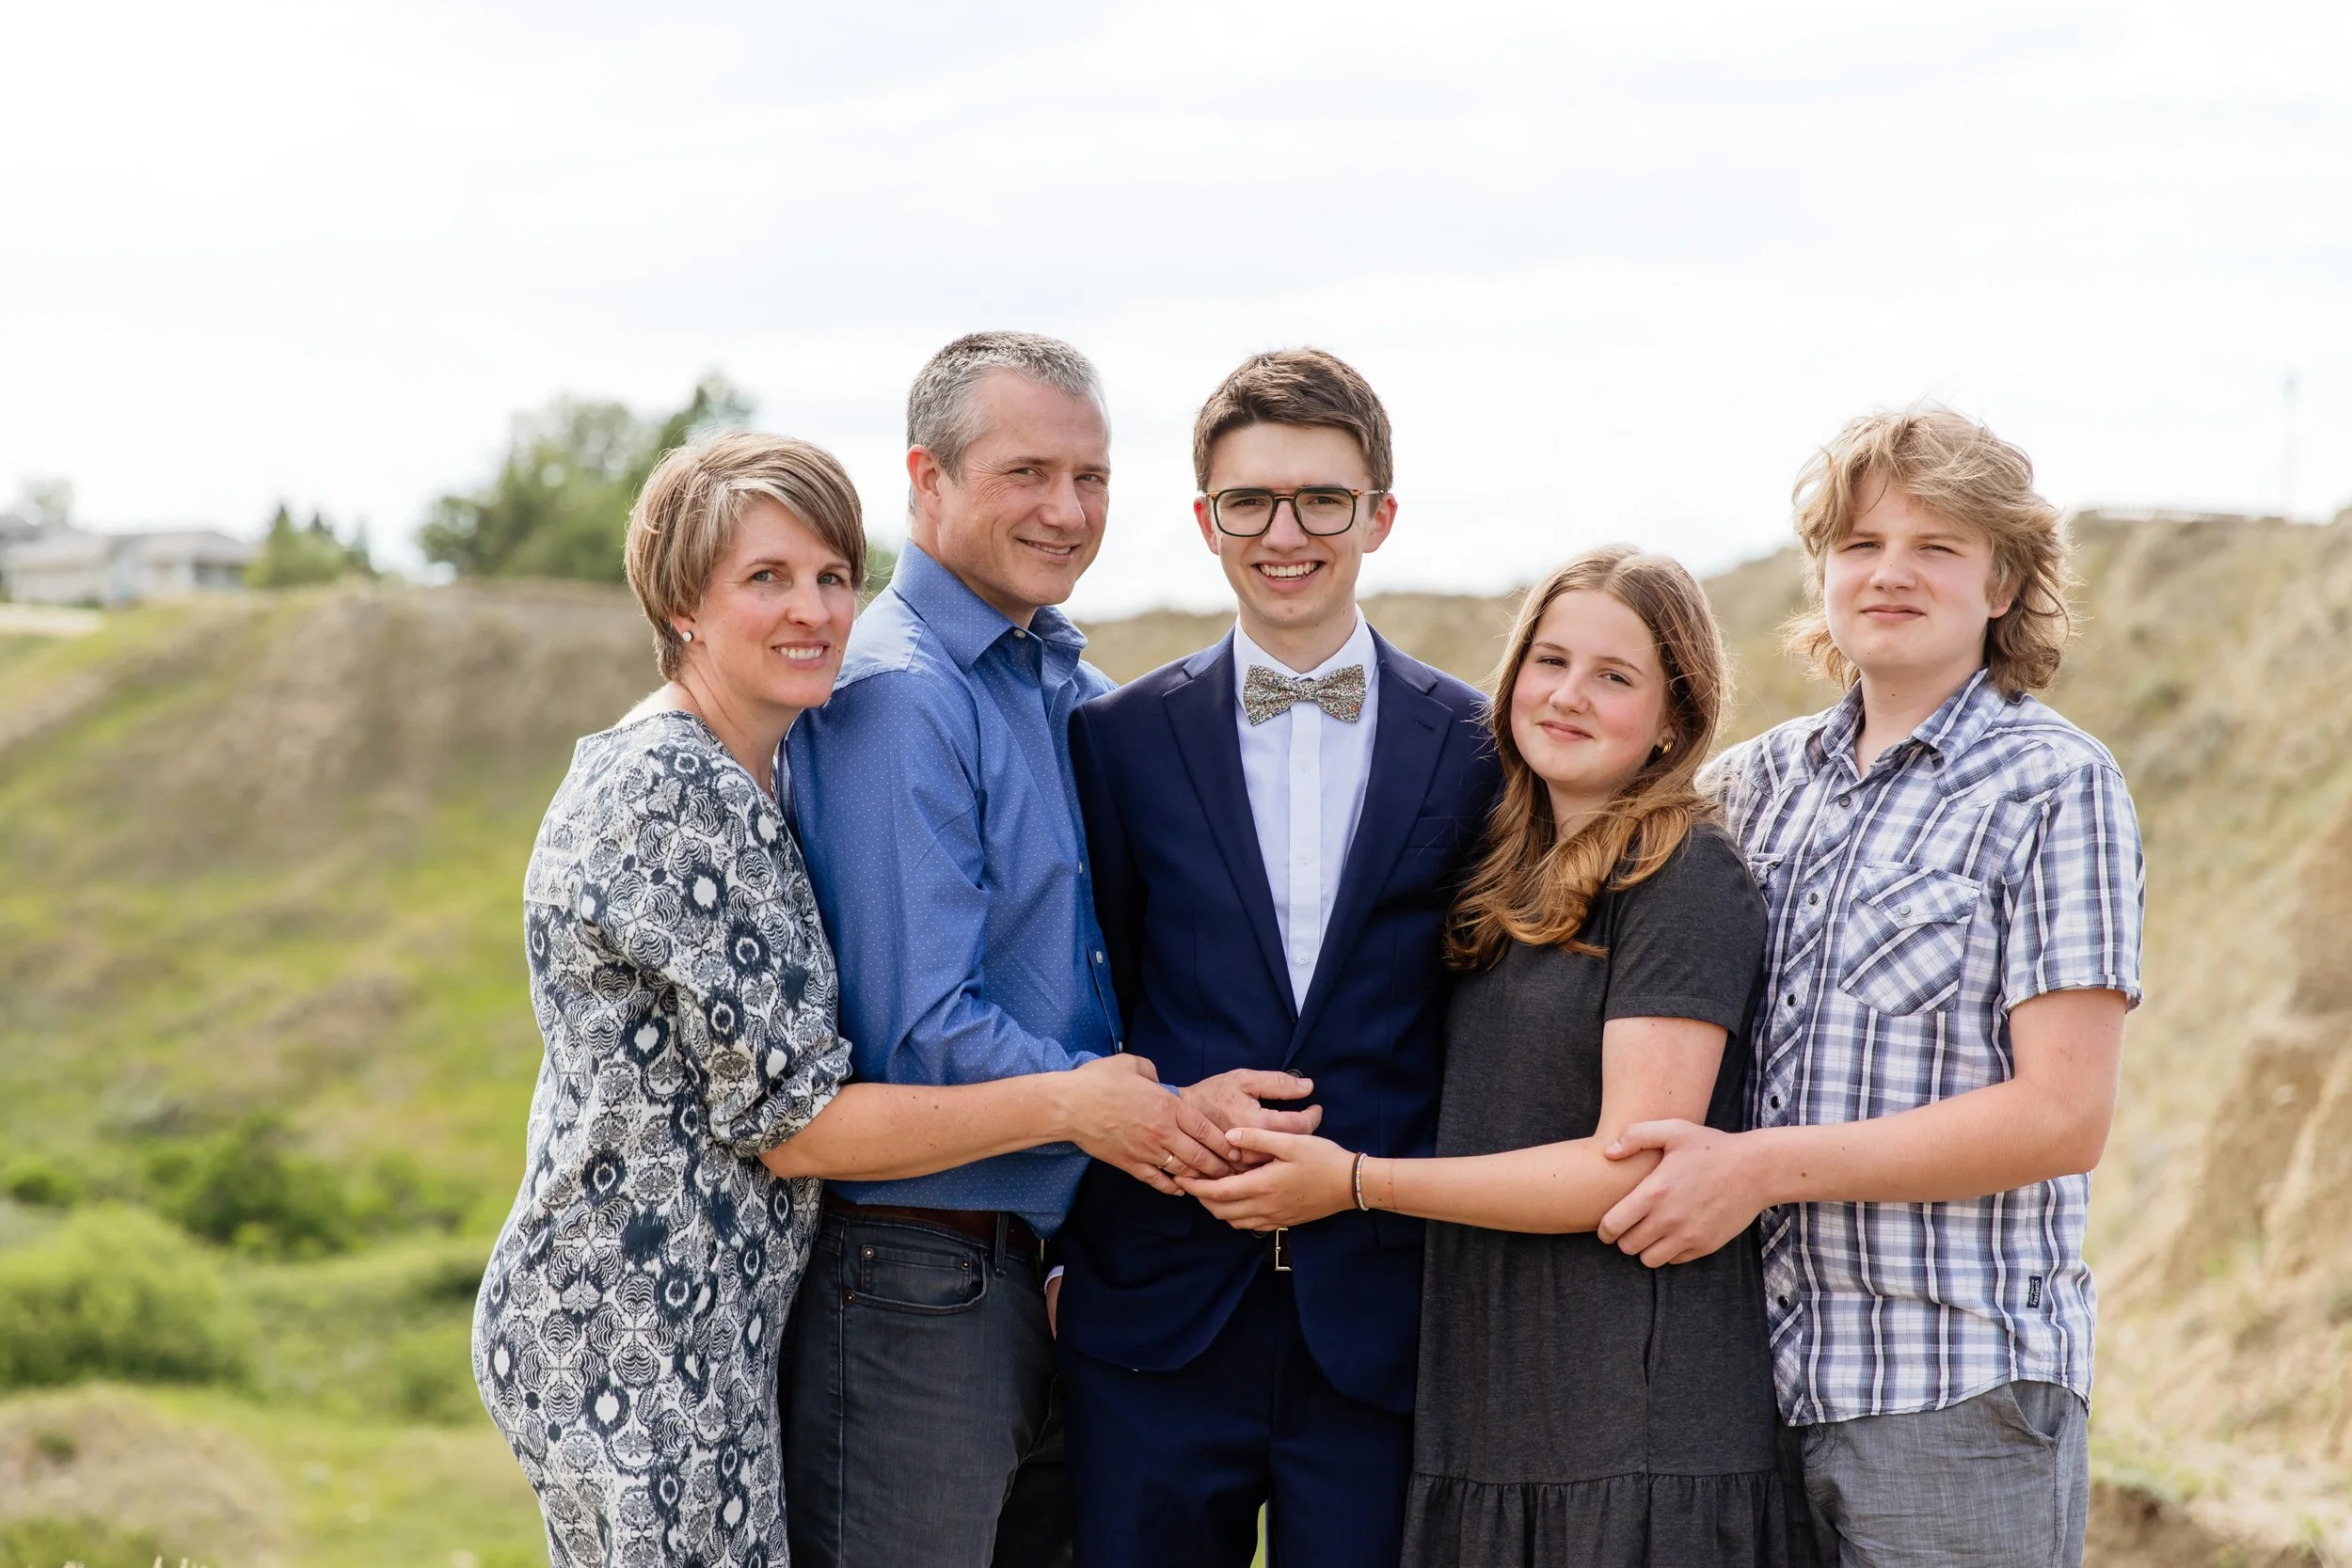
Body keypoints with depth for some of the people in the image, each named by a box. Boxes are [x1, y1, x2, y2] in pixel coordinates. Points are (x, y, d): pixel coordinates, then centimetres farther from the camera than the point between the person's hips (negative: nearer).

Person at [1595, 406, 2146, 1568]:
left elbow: (2063, 1116, -12)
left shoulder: (2054, 786, -4)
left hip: (1957, 1390, -5)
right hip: (1762, 1380, 5)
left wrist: (1766, 1167, -15)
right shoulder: (1759, 781, 11)